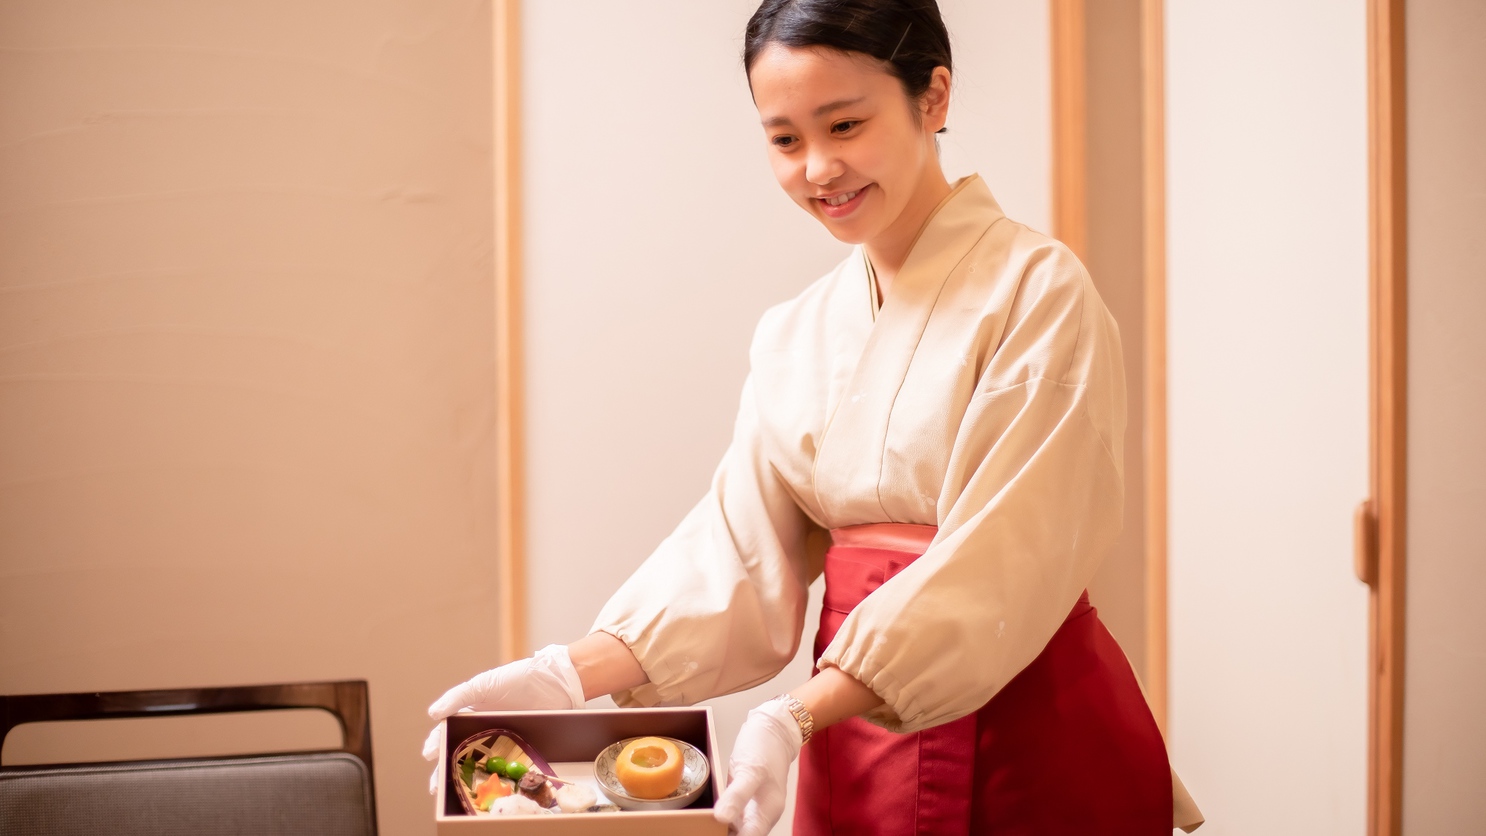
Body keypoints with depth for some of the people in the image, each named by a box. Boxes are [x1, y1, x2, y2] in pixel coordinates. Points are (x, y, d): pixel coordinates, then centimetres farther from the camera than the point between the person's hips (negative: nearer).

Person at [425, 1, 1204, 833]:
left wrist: (798, 715, -28)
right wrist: (570, 677, -14)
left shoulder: (1037, 292, -11)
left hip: (1034, 745, -5)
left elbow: (997, 564, -19)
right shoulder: (793, 336, 6)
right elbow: (740, 555, 0)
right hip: (855, 739, 5)